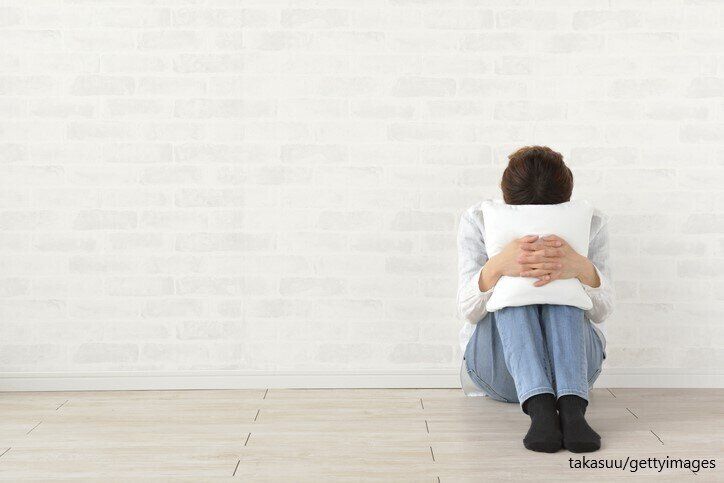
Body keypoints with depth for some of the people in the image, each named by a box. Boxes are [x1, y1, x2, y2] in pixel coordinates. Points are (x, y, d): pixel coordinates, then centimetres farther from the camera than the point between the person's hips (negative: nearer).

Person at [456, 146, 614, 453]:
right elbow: (468, 310, -14)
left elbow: (600, 312, -11)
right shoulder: (477, 221, -5)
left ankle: (572, 407, -46)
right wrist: (497, 266, -37)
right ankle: (539, 408, -47)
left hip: (575, 359, 1)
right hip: (495, 366, 0)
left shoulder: (591, 223, -3)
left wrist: (581, 268, -34)